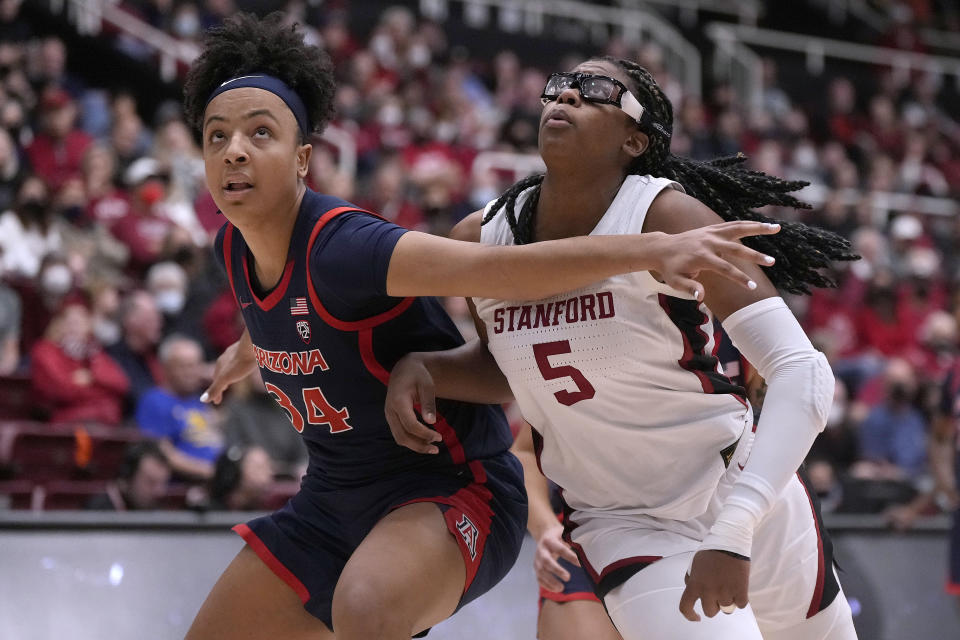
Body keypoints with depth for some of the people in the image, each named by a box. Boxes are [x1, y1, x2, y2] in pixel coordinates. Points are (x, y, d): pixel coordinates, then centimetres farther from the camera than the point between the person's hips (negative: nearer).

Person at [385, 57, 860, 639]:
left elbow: (804, 374, -26)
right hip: (622, 527, 1)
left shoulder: (666, 218, -19)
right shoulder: (478, 242, -5)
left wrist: (732, 532, -37)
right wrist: (418, 367, -6)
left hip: (747, 494, -1)